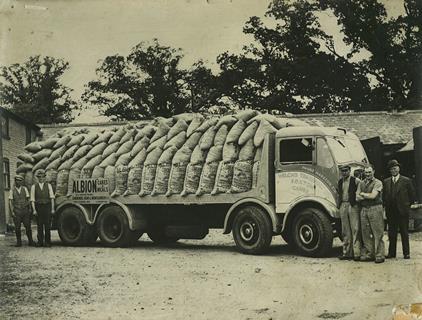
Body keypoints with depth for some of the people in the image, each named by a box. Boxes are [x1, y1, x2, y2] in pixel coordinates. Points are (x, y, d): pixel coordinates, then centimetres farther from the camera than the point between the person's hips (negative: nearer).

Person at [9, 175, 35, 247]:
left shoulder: (24, 189, 8)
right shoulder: (12, 191, 4)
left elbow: (28, 199, 8)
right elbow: (10, 202, 0)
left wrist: (29, 208, -2)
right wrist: (12, 212, -9)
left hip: (25, 210, 1)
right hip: (16, 211, -1)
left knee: (28, 226, -2)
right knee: (17, 227, 0)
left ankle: (30, 241, 4)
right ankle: (18, 242, 9)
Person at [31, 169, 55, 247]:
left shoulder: (48, 186, 7)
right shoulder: (34, 186, 5)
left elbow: (52, 198, 4)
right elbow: (32, 199, 2)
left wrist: (52, 209, -3)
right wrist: (34, 210, -7)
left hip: (47, 206, 0)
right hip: (38, 207, 0)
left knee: (47, 225, -1)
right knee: (39, 226, 3)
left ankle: (47, 242, 5)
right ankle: (40, 242, 10)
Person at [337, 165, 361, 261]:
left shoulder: (356, 181, -3)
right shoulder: (340, 181, 15)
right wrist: (339, 204, 13)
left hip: (353, 206, -6)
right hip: (343, 206, 6)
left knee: (355, 230, -6)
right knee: (345, 231, 9)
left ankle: (357, 253, -5)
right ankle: (347, 252, 14)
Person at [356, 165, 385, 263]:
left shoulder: (378, 183, 0)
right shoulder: (361, 184, 17)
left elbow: (373, 196, -12)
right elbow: (357, 198, 8)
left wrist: (362, 194, 2)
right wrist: (368, 196, -6)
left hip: (375, 208, -5)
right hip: (364, 209, 6)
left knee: (377, 233, -6)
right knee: (366, 233, 6)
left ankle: (379, 255, -4)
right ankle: (369, 254, 14)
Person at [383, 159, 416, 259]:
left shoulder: (406, 181, 0)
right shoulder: (386, 182, 10)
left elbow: (412, 195, 4)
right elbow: (384, 196, 15)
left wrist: (407, 205, 3)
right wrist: (386, 206, 5)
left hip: (402, 211, -3)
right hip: (390, 212, 3)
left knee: (404, 233, 2)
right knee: (391, 233, 6)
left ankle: (406, 253, 8)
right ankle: (391, 253, 12)